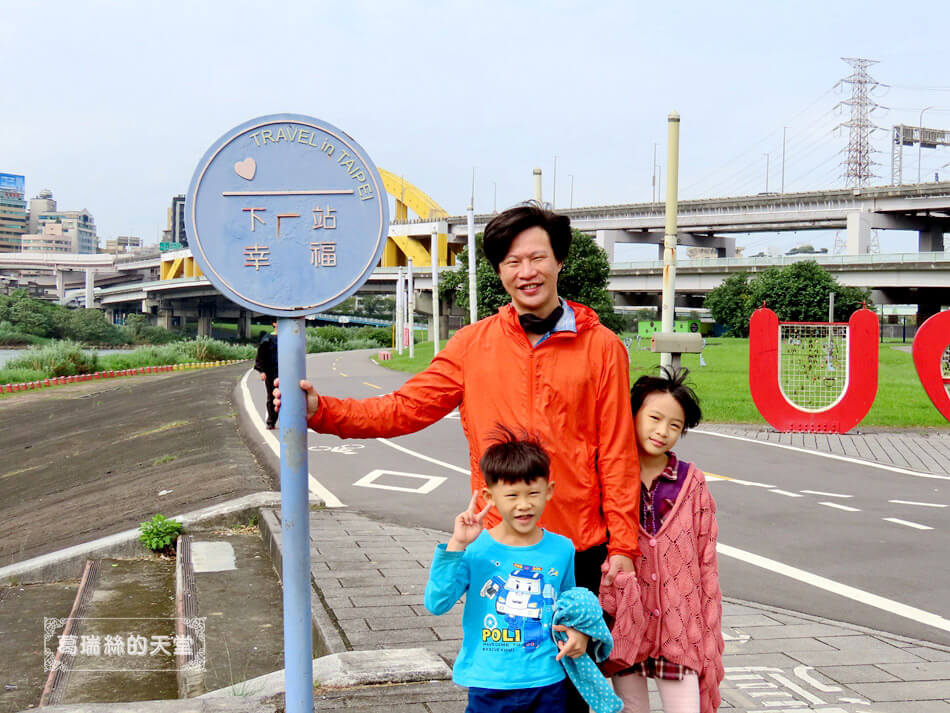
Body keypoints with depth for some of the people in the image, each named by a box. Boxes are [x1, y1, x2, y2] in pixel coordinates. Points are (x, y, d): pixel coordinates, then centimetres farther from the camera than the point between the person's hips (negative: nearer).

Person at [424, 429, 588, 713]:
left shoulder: (561, 549, 1)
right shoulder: (475, 550, -9)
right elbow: (436, 603, -20)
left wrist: (579, 632, -3)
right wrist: (456, 546, -24)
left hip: (548, 685, 3)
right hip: (489, 687, -3)